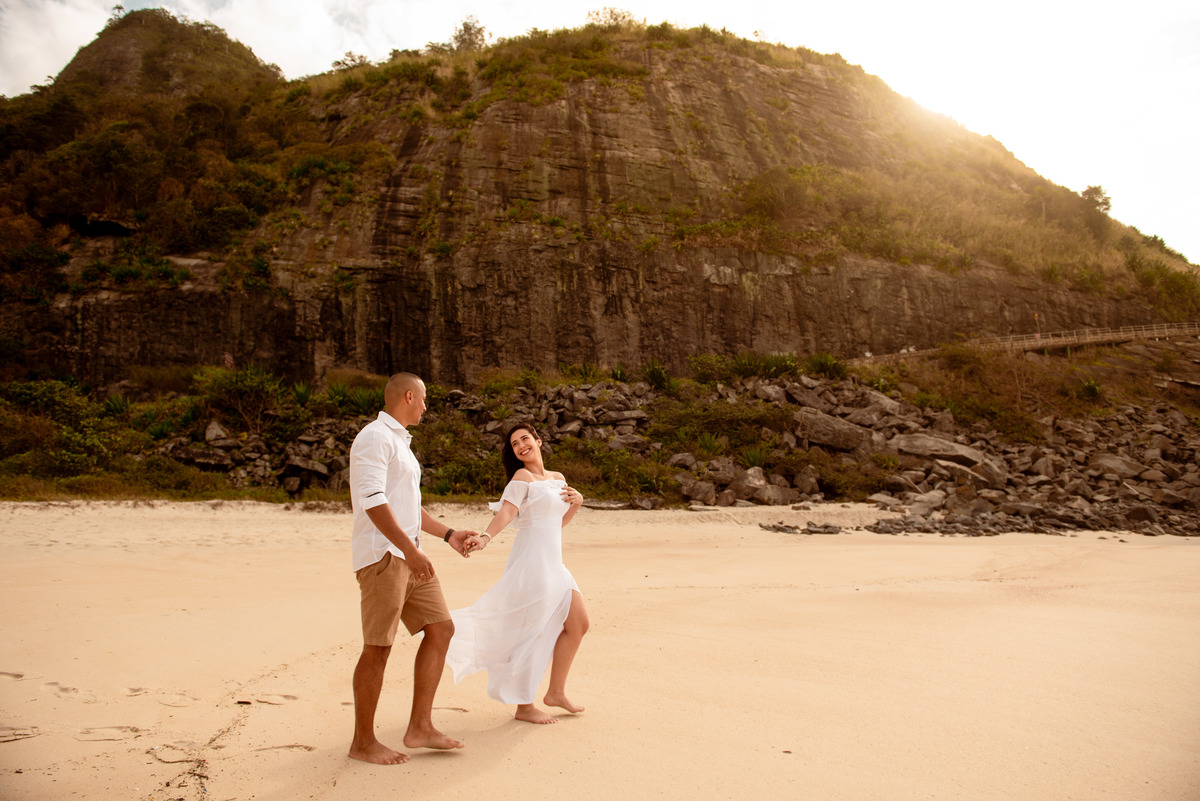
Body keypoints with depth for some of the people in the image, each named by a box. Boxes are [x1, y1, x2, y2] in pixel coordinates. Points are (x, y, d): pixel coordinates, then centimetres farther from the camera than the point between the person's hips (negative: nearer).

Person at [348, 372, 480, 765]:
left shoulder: (399, 442, 23)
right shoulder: (375, 437, -9)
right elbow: (373, 500, -21)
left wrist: (448, 534, 22)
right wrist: (411, 549, -26)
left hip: (407, 555, 10)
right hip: (382, 554, -10)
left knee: (440, 628, 5)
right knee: (378, 647, -3)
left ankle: (420, 727, 10)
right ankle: (363, 742, 9)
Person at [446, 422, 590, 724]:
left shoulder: (558, 478, 15)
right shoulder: (522, 477, -7)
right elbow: (506, 511, -21)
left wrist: (577, 502, 6)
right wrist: (485, 537, -38)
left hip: (554, 564, 8)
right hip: (531, 562, -8)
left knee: (578, 623, 9)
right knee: (532, 633, -3)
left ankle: (556, 692, 22)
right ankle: (524, 707, 11)